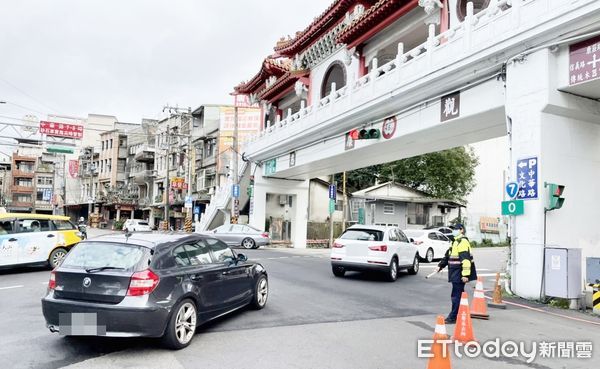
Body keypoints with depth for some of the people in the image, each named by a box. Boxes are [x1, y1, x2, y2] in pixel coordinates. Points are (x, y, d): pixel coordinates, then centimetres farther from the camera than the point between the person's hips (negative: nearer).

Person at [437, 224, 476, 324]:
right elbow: (448, 255, 24)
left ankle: (453, 317, 2)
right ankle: (453, 315, 24)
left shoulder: (463, 242, -16)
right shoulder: (455, 242, 17)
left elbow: (466, 259, -23)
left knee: (456, 296, -5)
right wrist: (440, 266, 17)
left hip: (459, 274, -10)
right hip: (455, 274, 10)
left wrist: (465, 274, -27)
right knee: (456, 295, 16)